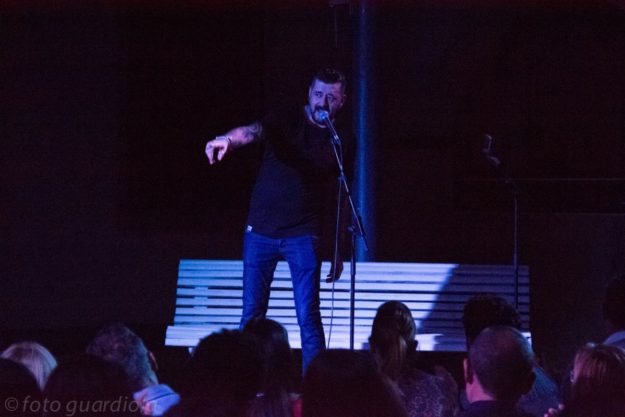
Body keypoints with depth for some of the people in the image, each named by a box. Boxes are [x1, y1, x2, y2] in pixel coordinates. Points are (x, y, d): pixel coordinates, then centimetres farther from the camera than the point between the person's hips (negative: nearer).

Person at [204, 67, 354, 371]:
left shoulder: (343, 140, 3)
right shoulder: (285, 121, -3)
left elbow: (342, 198, 7)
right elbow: (253, 131, -24)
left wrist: (340, 249, 4)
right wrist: (228, 140, -48)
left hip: (303, 236, 0)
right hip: (261, 232, 1)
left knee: (308, 316, -8)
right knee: (252, 313, 5)